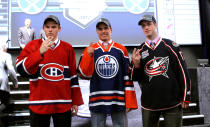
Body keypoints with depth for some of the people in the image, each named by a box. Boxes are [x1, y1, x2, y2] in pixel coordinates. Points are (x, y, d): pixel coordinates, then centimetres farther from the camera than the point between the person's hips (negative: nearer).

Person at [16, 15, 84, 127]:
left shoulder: (67, 48, 8)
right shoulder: (33, 45, 4)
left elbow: (73, 75, 9)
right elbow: (21, 69, -9)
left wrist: (76, 101, 6)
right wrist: (40, 52, -20)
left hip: (63, 104, 1)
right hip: (39, 104, -1)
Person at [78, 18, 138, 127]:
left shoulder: (121, 49, 7)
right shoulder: (90, 50, 7)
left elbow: (127, 76, 4)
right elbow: (84, 74, -1)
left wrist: (129, 101, -1)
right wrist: (88, 55, -14)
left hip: (118, 100, 0)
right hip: (97, 100, 0)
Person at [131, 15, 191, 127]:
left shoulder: (170, 45, 1)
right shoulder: (139, 51, 7)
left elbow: (182, 71, 1)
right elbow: (136, 78, 6)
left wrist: (186, 97, -1)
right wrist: (136, 64, -13)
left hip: (173, 103, -2)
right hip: (149, 105, 2)